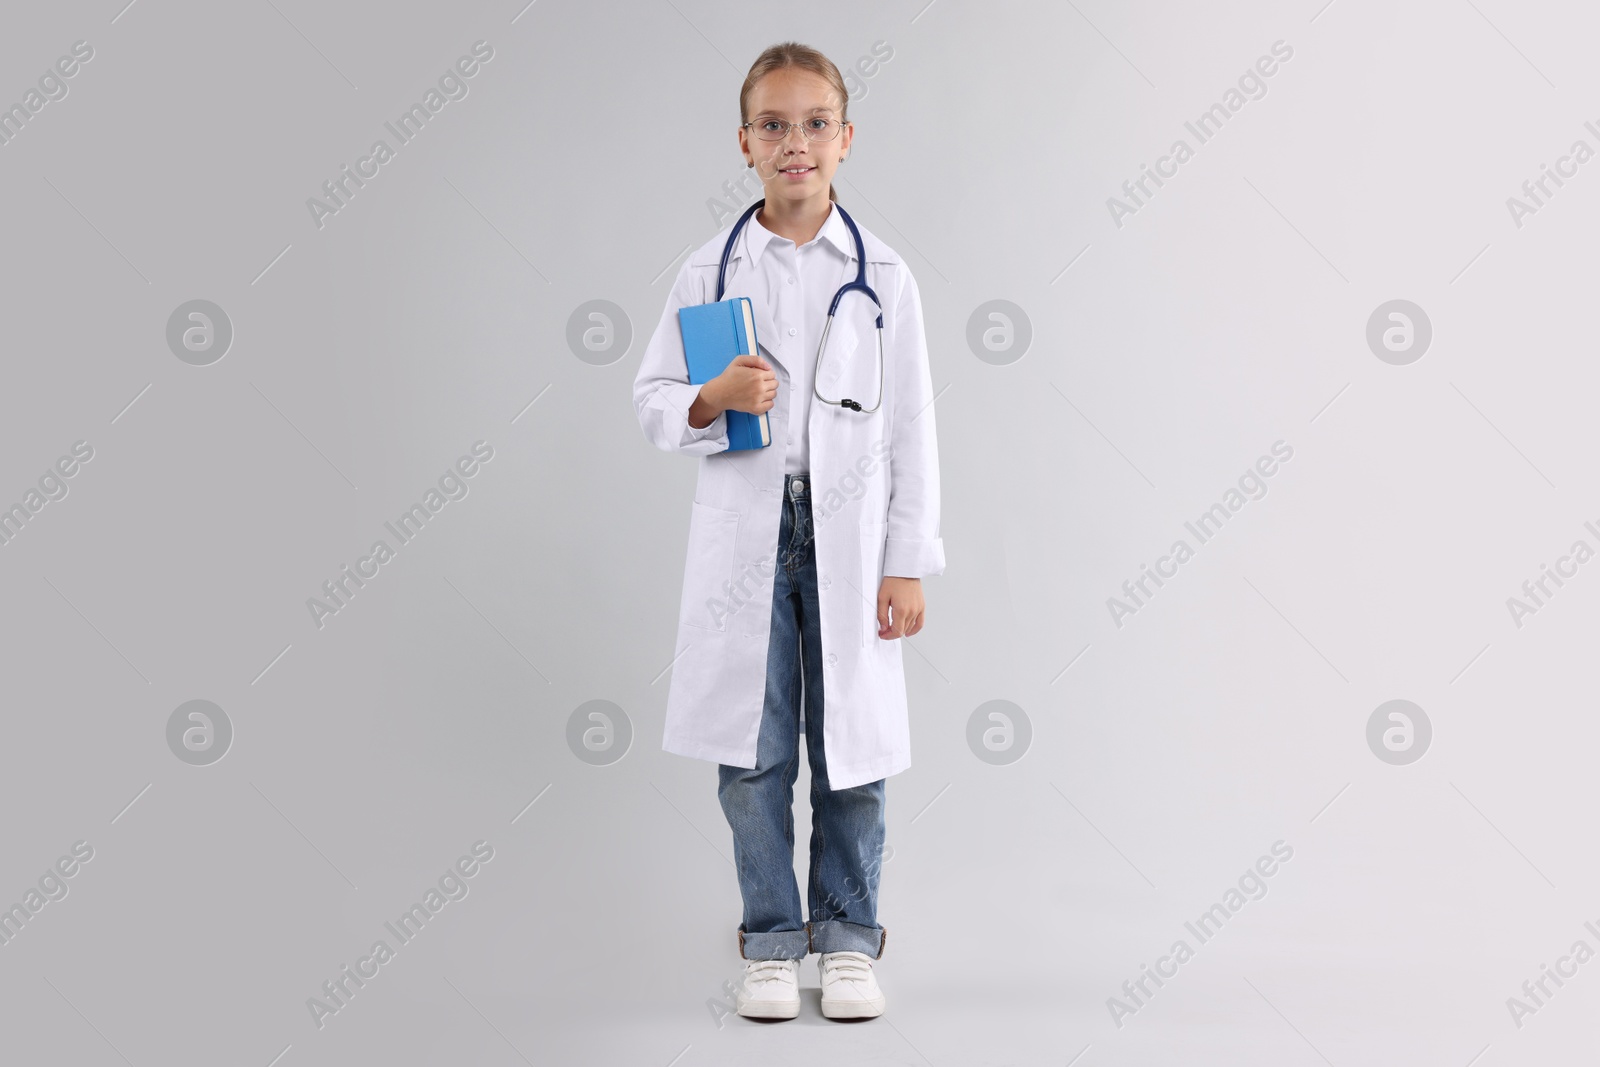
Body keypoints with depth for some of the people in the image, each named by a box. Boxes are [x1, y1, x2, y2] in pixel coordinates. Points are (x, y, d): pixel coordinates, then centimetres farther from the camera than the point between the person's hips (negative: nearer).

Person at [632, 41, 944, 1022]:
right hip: (745, 533, 1)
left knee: (851, 747, 5)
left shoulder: (883, 275, 3)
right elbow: (654, 403, 7)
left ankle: (848, 934, 22)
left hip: (849, 536, 0)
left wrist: (908, 563, -2)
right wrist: (713, 399, -16)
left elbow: (911, 428, 3)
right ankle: (773, 938, 21)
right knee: (753, 752, 5)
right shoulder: (709, 272, 4)